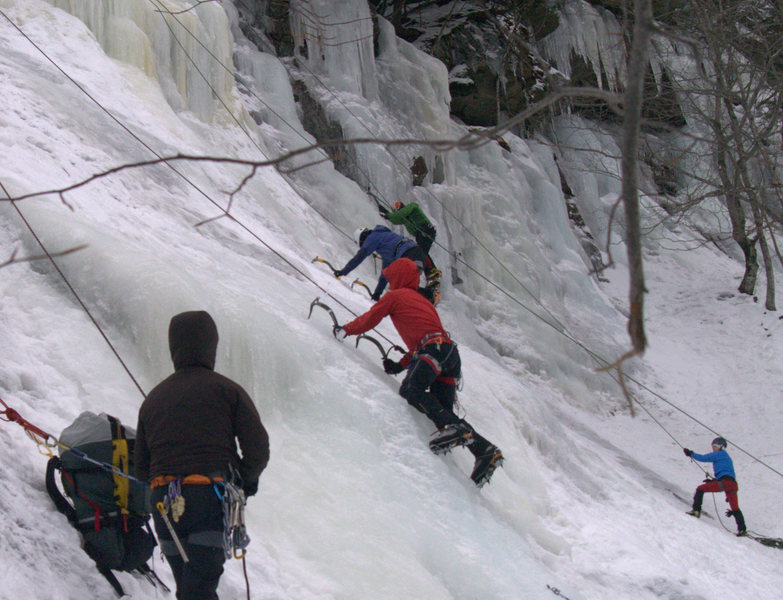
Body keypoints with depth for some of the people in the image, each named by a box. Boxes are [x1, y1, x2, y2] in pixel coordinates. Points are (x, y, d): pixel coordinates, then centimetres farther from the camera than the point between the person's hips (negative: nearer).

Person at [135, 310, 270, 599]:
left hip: (164, 503, 5)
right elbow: (258, 450, -4)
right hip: (212, 500, -5)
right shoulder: (226, 389, 3)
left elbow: (141, 469, 18)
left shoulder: (153, 399, 17)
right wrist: (245, 481, 15)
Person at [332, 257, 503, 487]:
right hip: (451, 353, 8)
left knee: (410, 390, -26)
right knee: (443, 411, 1)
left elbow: (368, 320, 18)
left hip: (434, 350, -8)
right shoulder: (422, 300, 37)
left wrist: (345, 330, 36)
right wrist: (401, 365, 32)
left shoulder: (395, 296, 13)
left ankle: (453, 427, -47)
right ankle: (485, 451, -16)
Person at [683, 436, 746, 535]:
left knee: (700, 489, -2)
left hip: (725, 482, -9)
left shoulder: (720, 454, 7)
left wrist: (691, 454, 15)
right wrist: (713, 481, 35)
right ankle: (742, 529, 4)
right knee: (735, 508, 12)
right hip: (733, 484, 9)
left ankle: (696, 510, -12)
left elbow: (703, 458, 2)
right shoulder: (726, 457, 32)